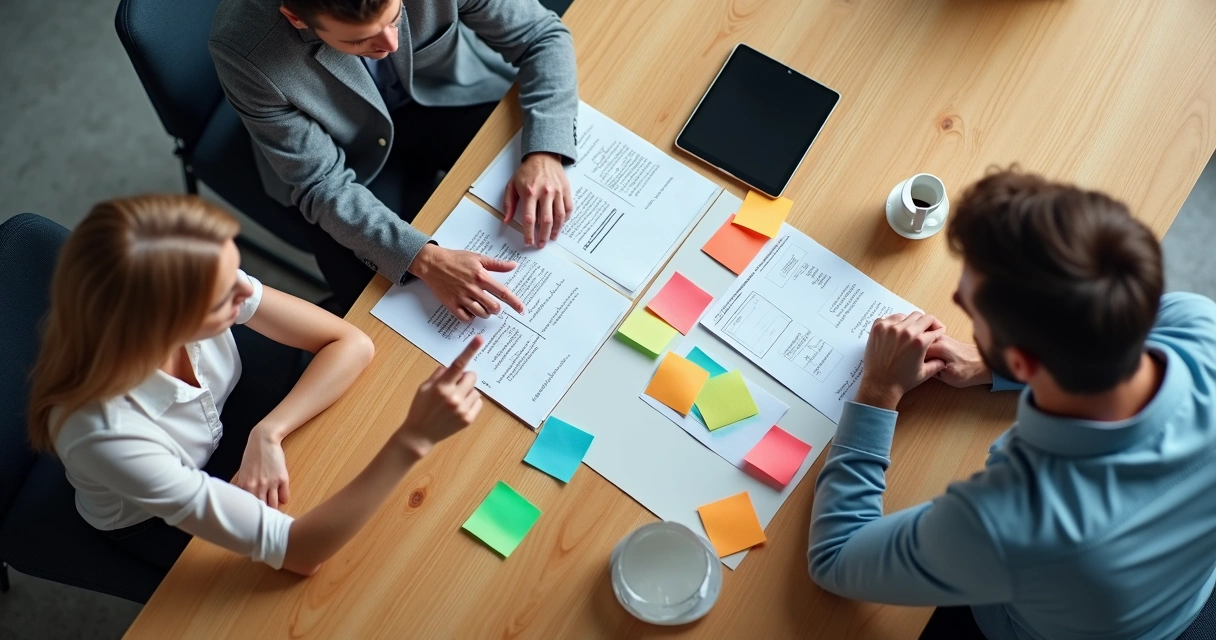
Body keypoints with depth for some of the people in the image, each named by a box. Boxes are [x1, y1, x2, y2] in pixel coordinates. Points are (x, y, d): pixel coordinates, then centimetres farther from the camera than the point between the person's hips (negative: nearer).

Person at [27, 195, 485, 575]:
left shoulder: (186, 290, -32)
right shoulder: (105, 435, -44)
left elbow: (352, 344, -20)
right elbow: (298, 552, -39)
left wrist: (269, 433, -33)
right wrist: (413, 439, -50)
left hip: (224, 412, 4)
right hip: (159, 520, -4)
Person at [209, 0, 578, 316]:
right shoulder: (243, 48, -32)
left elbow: (543, 36, -16)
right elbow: (321, 183, -23)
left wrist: (544, 154, -32)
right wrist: (424, 260, -37)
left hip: (454, 100, 2)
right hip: (356, 157, -1)